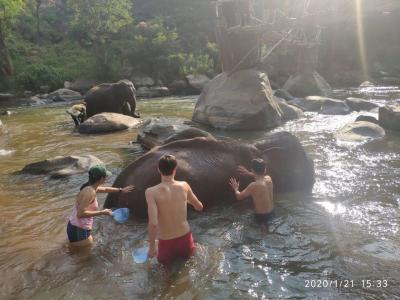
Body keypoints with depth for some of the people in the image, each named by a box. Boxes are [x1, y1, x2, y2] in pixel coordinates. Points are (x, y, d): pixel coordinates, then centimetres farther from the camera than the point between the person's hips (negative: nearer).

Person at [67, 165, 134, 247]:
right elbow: (80, 214, -30)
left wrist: (121, 190, 35)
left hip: (81, 227, 10)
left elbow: (105, 189, 25)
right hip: (79, 230, -10)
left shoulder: (91, 187, 4)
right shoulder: (90, 192, -25)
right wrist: (102, 212, -25)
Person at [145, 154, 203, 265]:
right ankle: (183, 252, 17)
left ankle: (169, 256, 13)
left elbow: (153, 223, -27)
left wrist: (152, 246, -12)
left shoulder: (151, 192, -19)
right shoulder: (184, 186, -10)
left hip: (166, 242, -2)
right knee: (188, 253, 38)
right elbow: (200, 207, 6)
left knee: (164, 261, 33)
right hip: (185, 238, 2)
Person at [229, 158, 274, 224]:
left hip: (261, 217, -7)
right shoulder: (269, 178, -9)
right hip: (271, 213, 7)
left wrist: (235, 189, 9)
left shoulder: (253, 186, -27)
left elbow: (239, 196, -11)